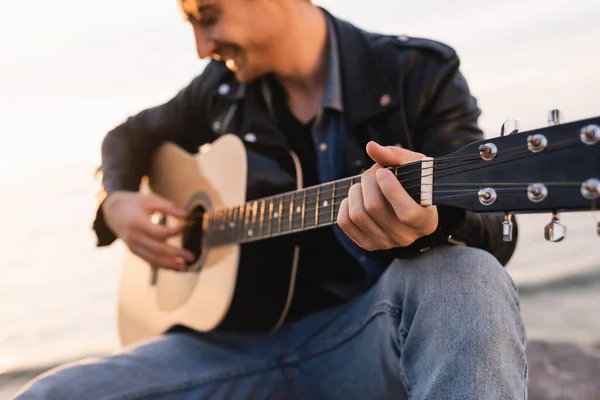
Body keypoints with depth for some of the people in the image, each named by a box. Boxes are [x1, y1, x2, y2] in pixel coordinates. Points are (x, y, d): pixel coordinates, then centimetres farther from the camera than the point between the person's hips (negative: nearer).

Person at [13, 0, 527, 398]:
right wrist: (117, 203, 5)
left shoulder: (418, 74, -4)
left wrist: (431, 218, -37)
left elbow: (496, 231, -13)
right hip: (244, 337, 4)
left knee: (466, 278, -36)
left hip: (368, 336, -3)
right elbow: (130, 135, 27)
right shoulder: (224, 87, 9)